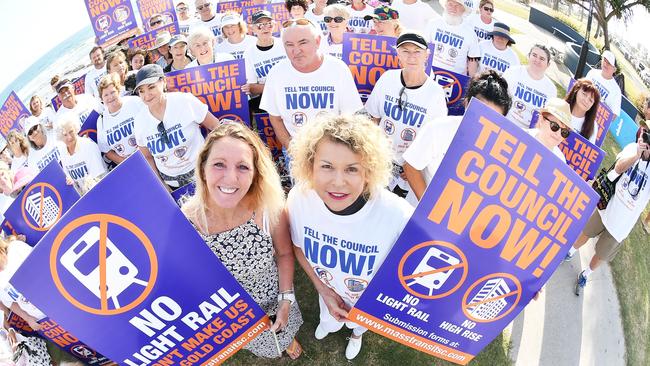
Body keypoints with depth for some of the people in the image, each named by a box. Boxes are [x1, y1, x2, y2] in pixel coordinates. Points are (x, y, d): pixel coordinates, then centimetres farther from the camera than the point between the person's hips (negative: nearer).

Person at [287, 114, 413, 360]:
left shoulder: (399, 216, -43)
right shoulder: (299, 198, -32)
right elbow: (298, 246, -10)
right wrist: (323, 290, -8)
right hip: (328, 289, 1)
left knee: (359, 323, 35)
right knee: (328, 320, 36)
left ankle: (356, 334, 72)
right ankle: (329, 323, 73)